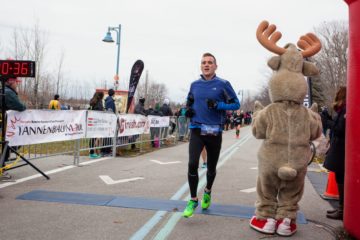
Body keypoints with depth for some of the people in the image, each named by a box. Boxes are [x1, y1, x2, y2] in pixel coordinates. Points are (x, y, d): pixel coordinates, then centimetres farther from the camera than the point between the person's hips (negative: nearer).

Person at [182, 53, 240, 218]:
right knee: (192, 164, -16)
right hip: (196, 130, 1)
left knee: (211, 167, 14)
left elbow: (236, 104, -2)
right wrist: (188, 109, 1)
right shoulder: (195, 85, 7)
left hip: (215, 132, -1)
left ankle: (207, 192, 43)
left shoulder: (223, 84, -3)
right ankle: (193, 200, 1)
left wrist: (217, 105, -17)